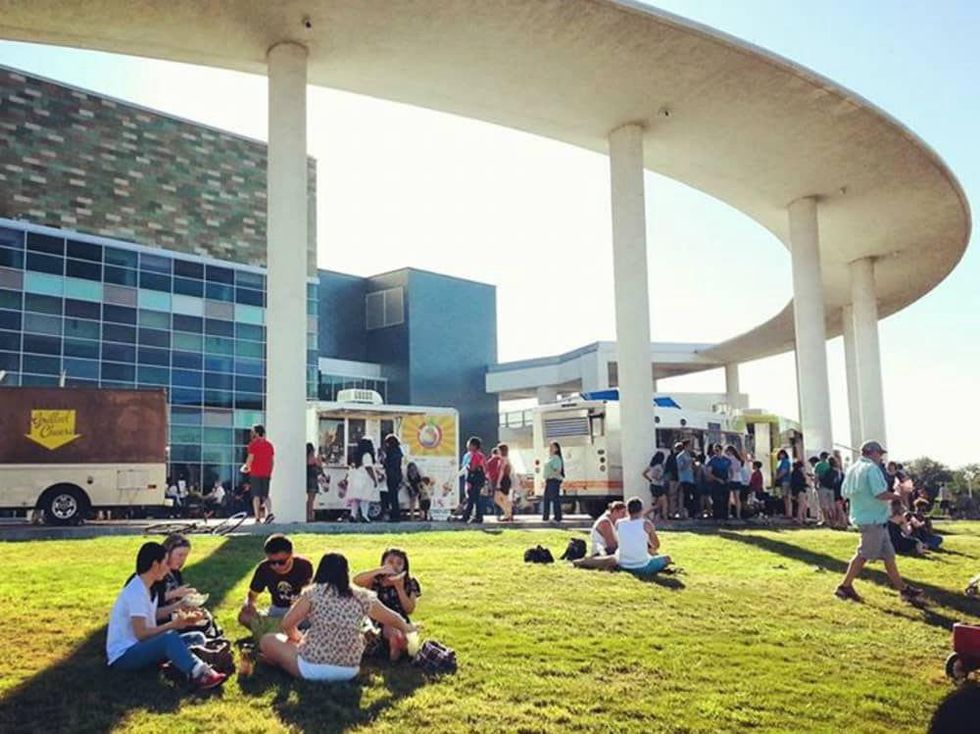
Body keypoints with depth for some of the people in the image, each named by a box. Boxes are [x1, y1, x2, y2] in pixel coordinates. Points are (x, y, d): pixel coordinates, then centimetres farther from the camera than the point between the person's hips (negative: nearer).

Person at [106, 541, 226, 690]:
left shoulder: (145, 587, 11)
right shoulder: (136, 591, -19)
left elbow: (150, 623, 6)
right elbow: (141, 633, -24)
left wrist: (180, 620, -3)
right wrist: (173, 624, -19)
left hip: (141, 648, 10)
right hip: (123, 655, -10)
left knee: (197, 638, -4)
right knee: (170, 637, -37)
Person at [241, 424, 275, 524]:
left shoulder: (253, 444, -6)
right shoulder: (269, 444, 9)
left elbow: (250, 458, -11)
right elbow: (272, 460, 9)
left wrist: (246, 467, 7)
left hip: (255, 473, -4)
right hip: (266, 474, 4)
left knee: (256, 496, 1)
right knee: (265, 495, 11)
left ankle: (257, 518, -1)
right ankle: (269, 512, -10)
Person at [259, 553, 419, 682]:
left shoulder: (313, 593, -6)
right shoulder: (362, 597, 2)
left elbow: (287, 625, -4)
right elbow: (392, 618, 15)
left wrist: (298, 638, 18)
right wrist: (406, 628, 36)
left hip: (312, 669, -2)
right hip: (349, 671, 2)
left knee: (267, 641, 17)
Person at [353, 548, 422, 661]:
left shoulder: (410, 584, 4)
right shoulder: (376, 580, -2)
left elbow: (410, 610, -5)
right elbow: (356, 580, -22)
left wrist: (400, 588, -16)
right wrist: (380, 570, -32)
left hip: (399, 623, 1)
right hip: (376, 623, -1)